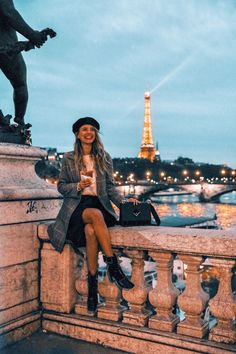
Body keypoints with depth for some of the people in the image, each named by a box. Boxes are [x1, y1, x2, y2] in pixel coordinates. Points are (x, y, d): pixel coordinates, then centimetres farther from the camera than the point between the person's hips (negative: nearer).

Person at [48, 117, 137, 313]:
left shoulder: (105, 158, 13)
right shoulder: (69, 158, 9)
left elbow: (110, 187, 11)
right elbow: (61, 186, 8)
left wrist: (123, 201, -6)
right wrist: (78, 186, -11)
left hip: (99, 204, 2)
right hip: (77, 206, -1)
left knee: (90, 231, -34)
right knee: (96, 214, -38)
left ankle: (92, 283, -26)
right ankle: (113, 265, -34)